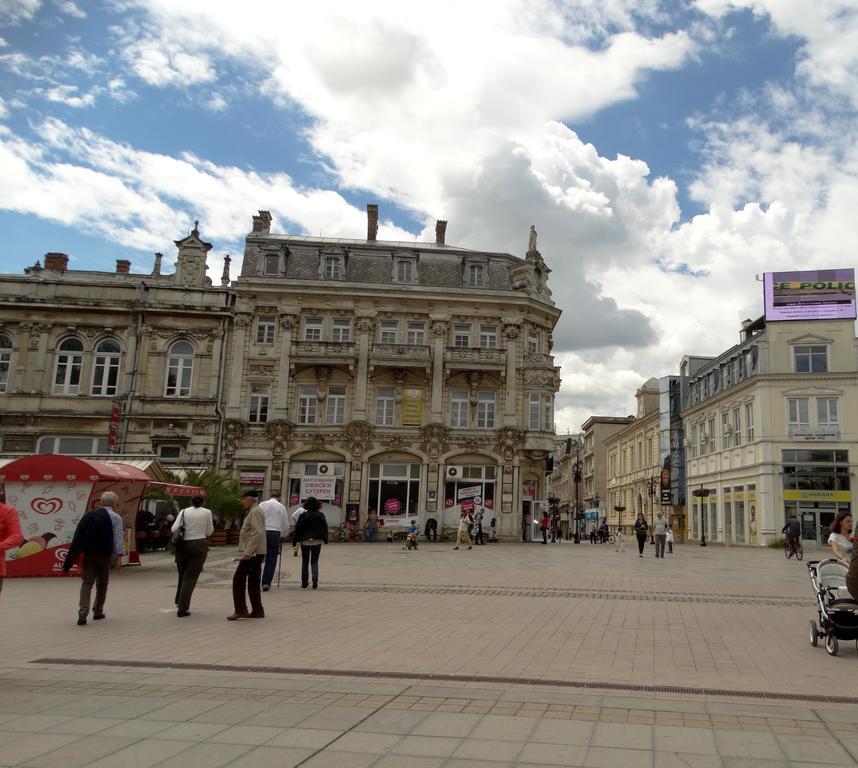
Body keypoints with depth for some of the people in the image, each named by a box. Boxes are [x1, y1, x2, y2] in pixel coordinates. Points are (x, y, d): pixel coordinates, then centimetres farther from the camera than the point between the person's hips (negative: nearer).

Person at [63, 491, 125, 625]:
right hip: (105, 554, -2)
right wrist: (119, 554, -10)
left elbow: (78, 536, 10)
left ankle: (83, 613, -15)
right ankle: (98, 612, 21)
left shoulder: (88, 515, 9)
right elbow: (118, 538, -12)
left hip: (88, 553, 3)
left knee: (87, 583, 0)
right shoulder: (116, 518, -4)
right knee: (102, 584, 14)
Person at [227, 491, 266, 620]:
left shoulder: (255, 512, -12)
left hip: (252, 553, -10)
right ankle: (257, 611, 13)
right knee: (253, 582, 11)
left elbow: (258, 533, -23)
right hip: (253, 553, 10)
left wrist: (248, 551, -26)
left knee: (239, 579, -7)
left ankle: (240, 610, -5)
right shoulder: (252, 511, 20)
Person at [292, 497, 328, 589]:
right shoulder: (320, 515, -2)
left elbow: (297, 529, -5)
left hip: (305, 542, -1)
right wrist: (324, 539, 9)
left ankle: (304, 583, 11)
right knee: (314, 561, 10)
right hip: (317, 541, 1)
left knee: (305, 562, 11)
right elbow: (325, 528, 1)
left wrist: (295, 542, 1)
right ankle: (315, 580, -7)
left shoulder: (303, 516, -6)